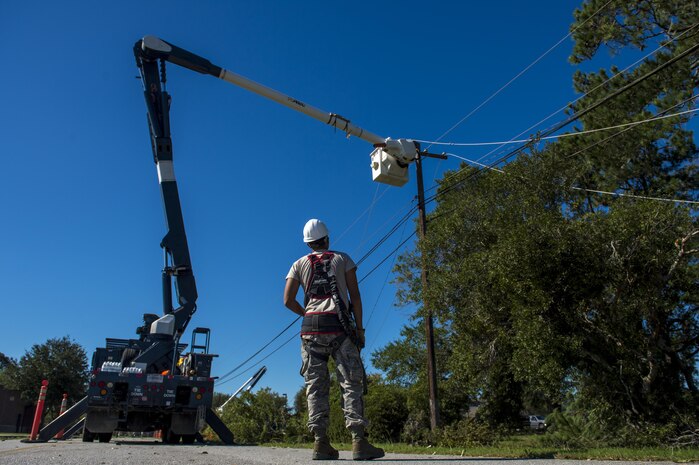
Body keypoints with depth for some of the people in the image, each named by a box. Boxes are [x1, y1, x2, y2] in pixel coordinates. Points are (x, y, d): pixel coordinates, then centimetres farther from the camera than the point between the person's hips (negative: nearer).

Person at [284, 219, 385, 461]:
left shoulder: (299, 264, 13)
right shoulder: (342, 259, 10)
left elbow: (288, 300, 4)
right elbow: (355, 296, 2)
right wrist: (360, 328, 6)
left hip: (311, 327, 2)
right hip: (340, 326, -2)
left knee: (316, 386, 3)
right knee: (352, 383, -2)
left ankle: (321, 442, -1)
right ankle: (358, 441, -8)